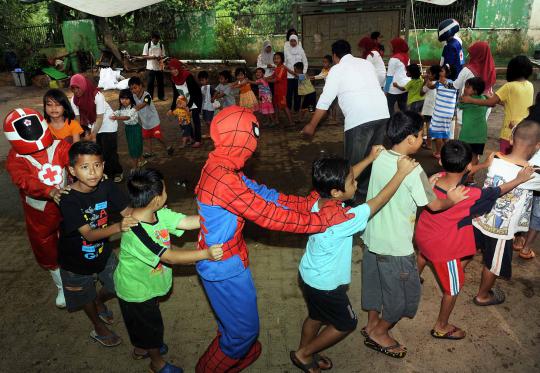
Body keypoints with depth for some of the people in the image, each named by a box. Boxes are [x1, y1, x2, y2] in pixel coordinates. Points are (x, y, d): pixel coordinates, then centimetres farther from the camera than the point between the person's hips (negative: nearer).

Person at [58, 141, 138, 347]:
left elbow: (127, 211, -19)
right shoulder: (68, 200, -32)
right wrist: (118, 227, -55)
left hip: (103, 252, 4)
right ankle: (99, 328, 49)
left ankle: (99, 302, 54)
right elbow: (89, 234, -38)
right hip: (77, 261, -4)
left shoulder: (107, 186, -18)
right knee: (86, 297, 20)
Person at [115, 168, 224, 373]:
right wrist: (205, 254, -42)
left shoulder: (158, 214, -16)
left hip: (148, 284, 7)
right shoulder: (135, 233, -39)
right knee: (151, 326, 17)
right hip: (136, 291, -7)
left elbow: (188, 221, -17)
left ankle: (140, 349, 58)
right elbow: (170, 257, -37)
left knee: (143, 323, 31)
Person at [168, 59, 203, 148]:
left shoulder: (188, 76, -26)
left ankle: (198, 140, -3)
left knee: (195, 118, -9)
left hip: (195, 99, -7)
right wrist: (172, 108, -6)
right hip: (185, 101, 7)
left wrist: (189, 106, -34)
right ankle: (191, 137, 23)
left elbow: (193, 92, -26)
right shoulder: (173, 78, -7)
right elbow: (175, 94, -1)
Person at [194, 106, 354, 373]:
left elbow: (263, 195, 0)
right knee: (245, 328, 12)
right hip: (225, 267, -9)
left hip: (222, 259, 9)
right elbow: (269, 215, -30)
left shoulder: (221, 167, -1)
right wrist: (321, 220, -22)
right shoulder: (224, 179, -32)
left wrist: (310, 201, -4)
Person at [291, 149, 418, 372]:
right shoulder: (341, 221, -36)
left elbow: (343, 177, 3)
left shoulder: (319, 201, -15)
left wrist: (370, 159, 5)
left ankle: (305, 355, 49)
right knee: (346, 324, 17)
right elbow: (378, 202, -26)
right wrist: (402, 173, -18)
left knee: (316, 317, 28)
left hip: (309, 274, 7)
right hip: (325, 285, -7)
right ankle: (303, 354, 29)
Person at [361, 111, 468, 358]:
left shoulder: (380, 158, -5)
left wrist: (425, 183, 12)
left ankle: (372, 323, 44)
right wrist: (453, 199, 9)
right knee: (406, 294, 15)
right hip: (395, 246, -7)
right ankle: (379, 333, 29)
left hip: (372, 237, 7)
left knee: (374, 281, 25)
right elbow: (434, 205, -11)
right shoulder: (413, 171, -24)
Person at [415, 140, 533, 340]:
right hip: (443, 247, -6)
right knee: (454, 287, 15)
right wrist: (519, 179, 4)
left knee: (424, 255, 39)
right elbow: (495, 192, -12)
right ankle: (441, 327, 33)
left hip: (422, 235, 6)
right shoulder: (468, 196, -31)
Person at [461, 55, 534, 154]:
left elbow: (490, 102, -14)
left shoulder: (509, 86, -15)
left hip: (511, 131, -6)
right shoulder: (530, 86, 5)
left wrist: (470, 100, -4)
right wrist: (496, 100, 16)